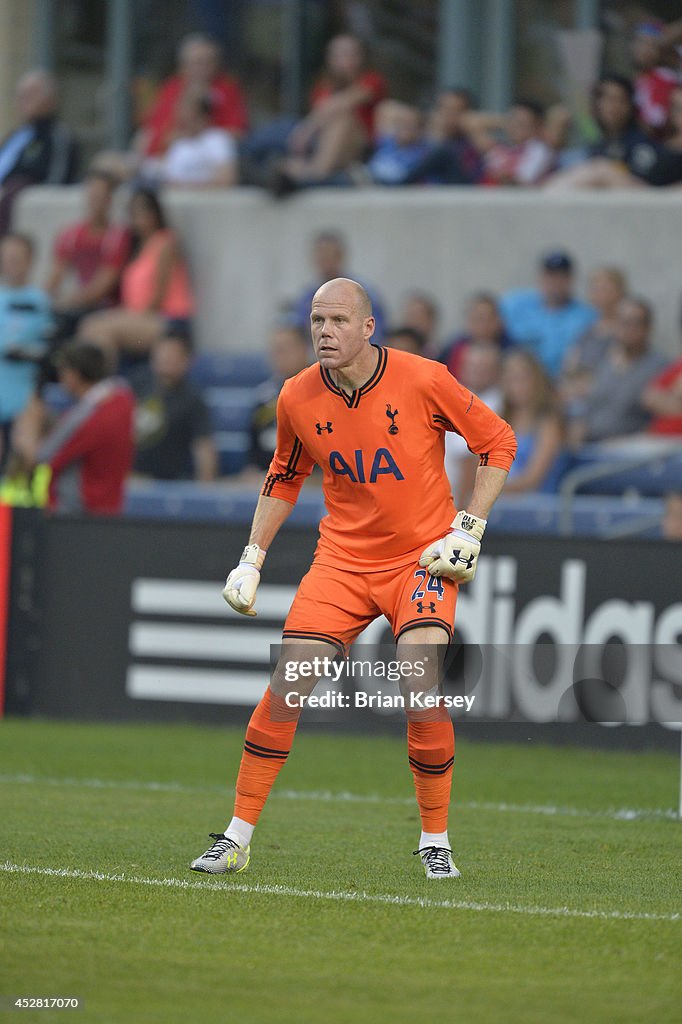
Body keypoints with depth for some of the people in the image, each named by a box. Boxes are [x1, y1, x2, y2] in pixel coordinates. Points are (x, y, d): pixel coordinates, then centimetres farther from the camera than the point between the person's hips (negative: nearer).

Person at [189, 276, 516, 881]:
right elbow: (285, 478, 16)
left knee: (422, 690, -21)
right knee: (286, 688, -8)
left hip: (422, 556, -3)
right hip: (342, 556, 3)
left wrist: (469, 530, -10)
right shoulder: (298, 398, -3)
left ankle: (436, 842, -3)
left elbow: (498, 443, -3)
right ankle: (238, 838, 4)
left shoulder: (423, 381, -14)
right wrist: (253, 557, 10)